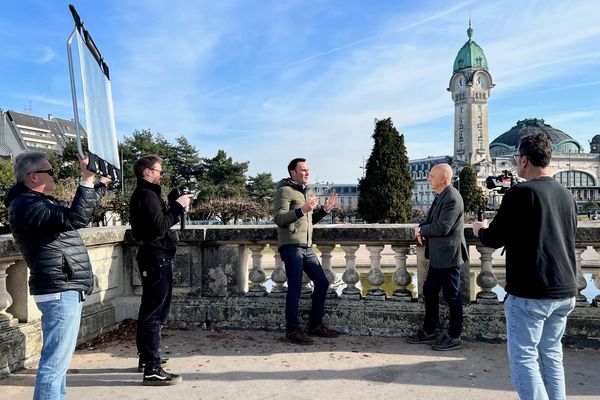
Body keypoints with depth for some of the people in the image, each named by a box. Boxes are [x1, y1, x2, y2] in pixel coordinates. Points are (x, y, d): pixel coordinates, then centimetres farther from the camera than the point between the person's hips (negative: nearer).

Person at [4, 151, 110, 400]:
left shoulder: (39, 202, 17)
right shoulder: (26, 206, -16)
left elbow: (78, 210, 30)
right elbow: (76, 218, -28)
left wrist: (102, 183, 28)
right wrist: (86, 179, -23)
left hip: (63, 290, 11)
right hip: (60, 291, -11)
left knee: (57, 360, 18)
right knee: (55, 364, -7)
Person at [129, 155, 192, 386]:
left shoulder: (144, 193, 16)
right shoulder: (147, 195, -16)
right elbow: (160, 227, -24)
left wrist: (175, 204, 3)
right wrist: (178, 206, -16)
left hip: (154, 258, 11)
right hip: (157, 258, -11)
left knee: (149, 309, 18)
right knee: (156, 313, -10)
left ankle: (146, 357, 30)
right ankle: (152, 370, -7)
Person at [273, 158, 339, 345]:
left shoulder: (308, 192, 21)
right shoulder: (285, 191, -6)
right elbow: (279, 218, -17)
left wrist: (325, 209, 11)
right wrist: (302, 210, -28)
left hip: (306, 247, 9)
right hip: (291, 246, -9)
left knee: (322, 282, 9)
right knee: (295, 288, -6)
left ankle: (316, 325, 22)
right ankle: (292, 330, 6)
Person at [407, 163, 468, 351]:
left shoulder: (452, 198, -18)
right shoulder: (441, 196, 13)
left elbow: (443, 227, -23)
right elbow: (432, 220, 18)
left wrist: (421, 230, -8)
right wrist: (421, 228, -3)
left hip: (448, 256, -10)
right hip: (437, 256, 10)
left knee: (452, 296, 3)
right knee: (430, 292, 16)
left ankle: (454, 337, 17)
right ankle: (428, 332, 29)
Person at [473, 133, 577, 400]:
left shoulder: (520, 192, -14)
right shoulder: (566, 195, 8)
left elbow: (494, 239, -10)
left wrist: (480, 229, 12)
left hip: (529, 293, -7)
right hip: (565, 291, 7)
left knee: (523, 357, 2)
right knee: (551, 353, 18)